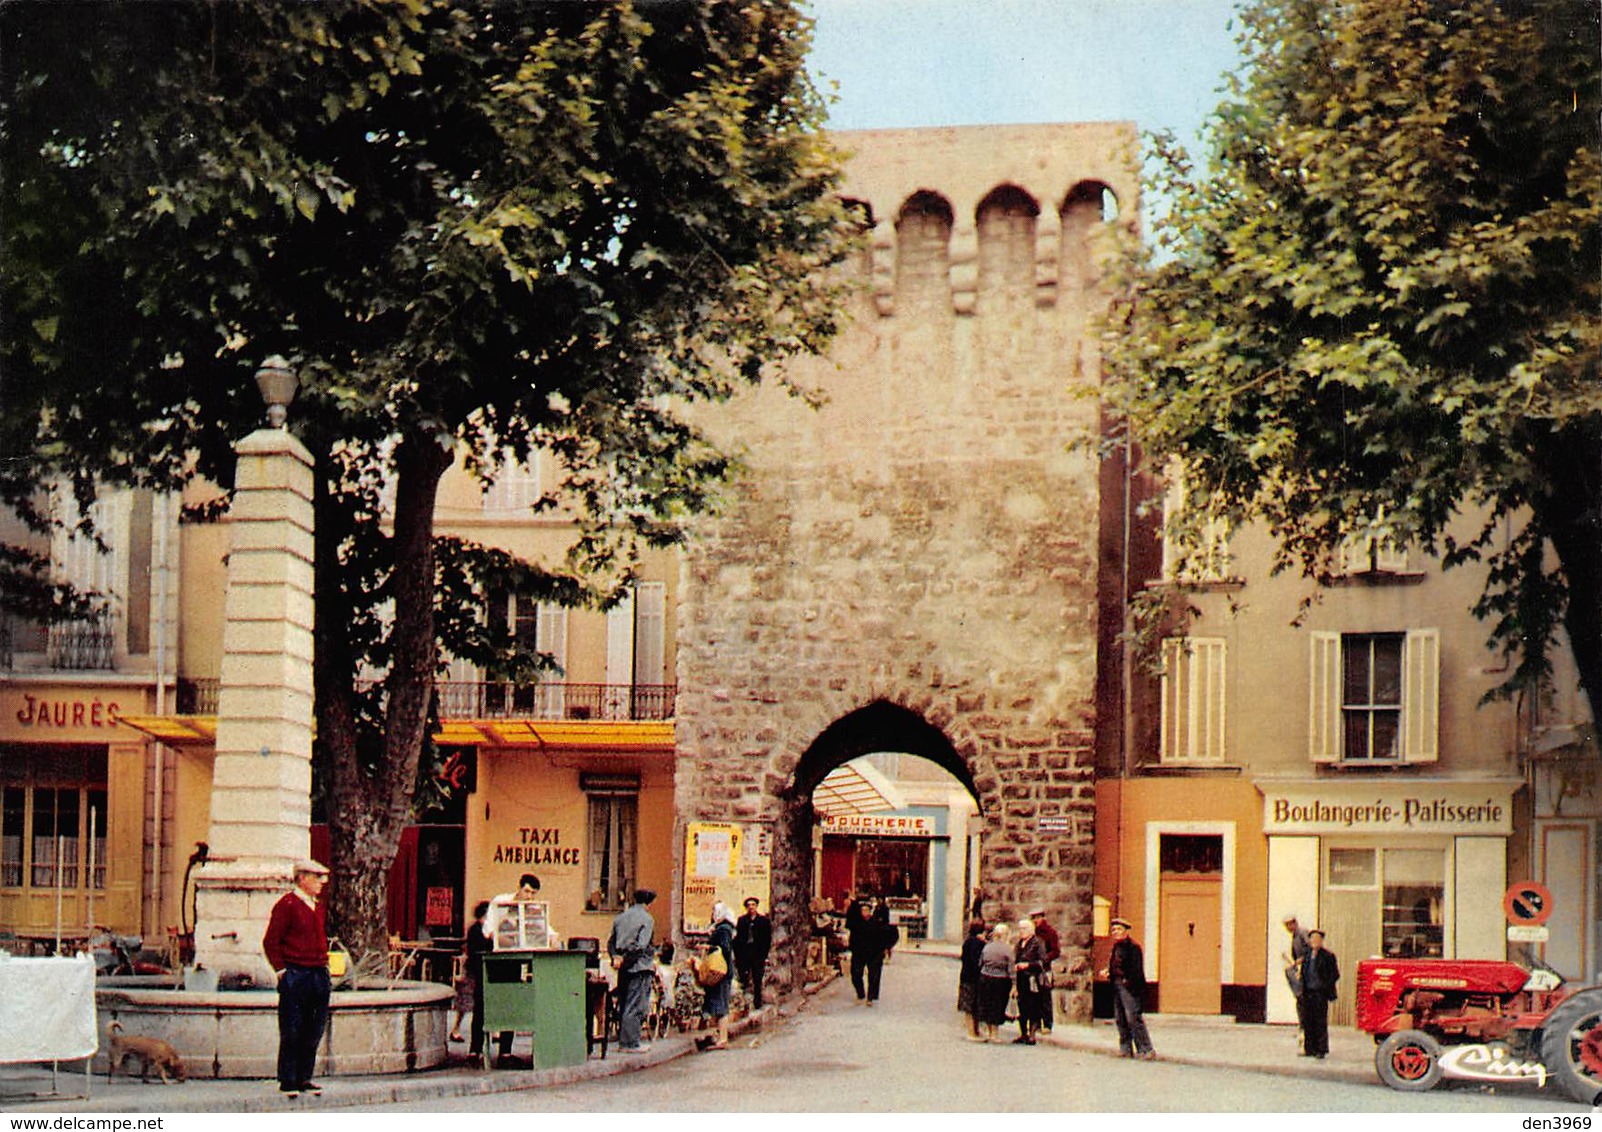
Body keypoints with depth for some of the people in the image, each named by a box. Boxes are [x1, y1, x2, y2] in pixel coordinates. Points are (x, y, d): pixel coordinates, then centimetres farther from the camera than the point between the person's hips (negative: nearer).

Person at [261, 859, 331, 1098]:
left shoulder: (319, 907, 16)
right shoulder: (287, 905, -7)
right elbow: (270, 942, -9)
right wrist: (281, 970, -12)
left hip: (319, 975, 7)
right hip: (295, 976, -7)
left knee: (313, 1032, 9)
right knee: (291, 1032, -3)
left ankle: (304, 1078, 17)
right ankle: (288, 1082, 3)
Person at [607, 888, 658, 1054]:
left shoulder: (620, 917, 13)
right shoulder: (646, 919, -9)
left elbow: (611, 942, 11)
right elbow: (641, 945, -18)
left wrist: (616, 957, -1)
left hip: (624, 967, 7)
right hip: (640, 967, -7)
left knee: (624, 1005, 13)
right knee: (635, 1007, -4)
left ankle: (623, 1041, 17)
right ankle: (630, 1044, -4)